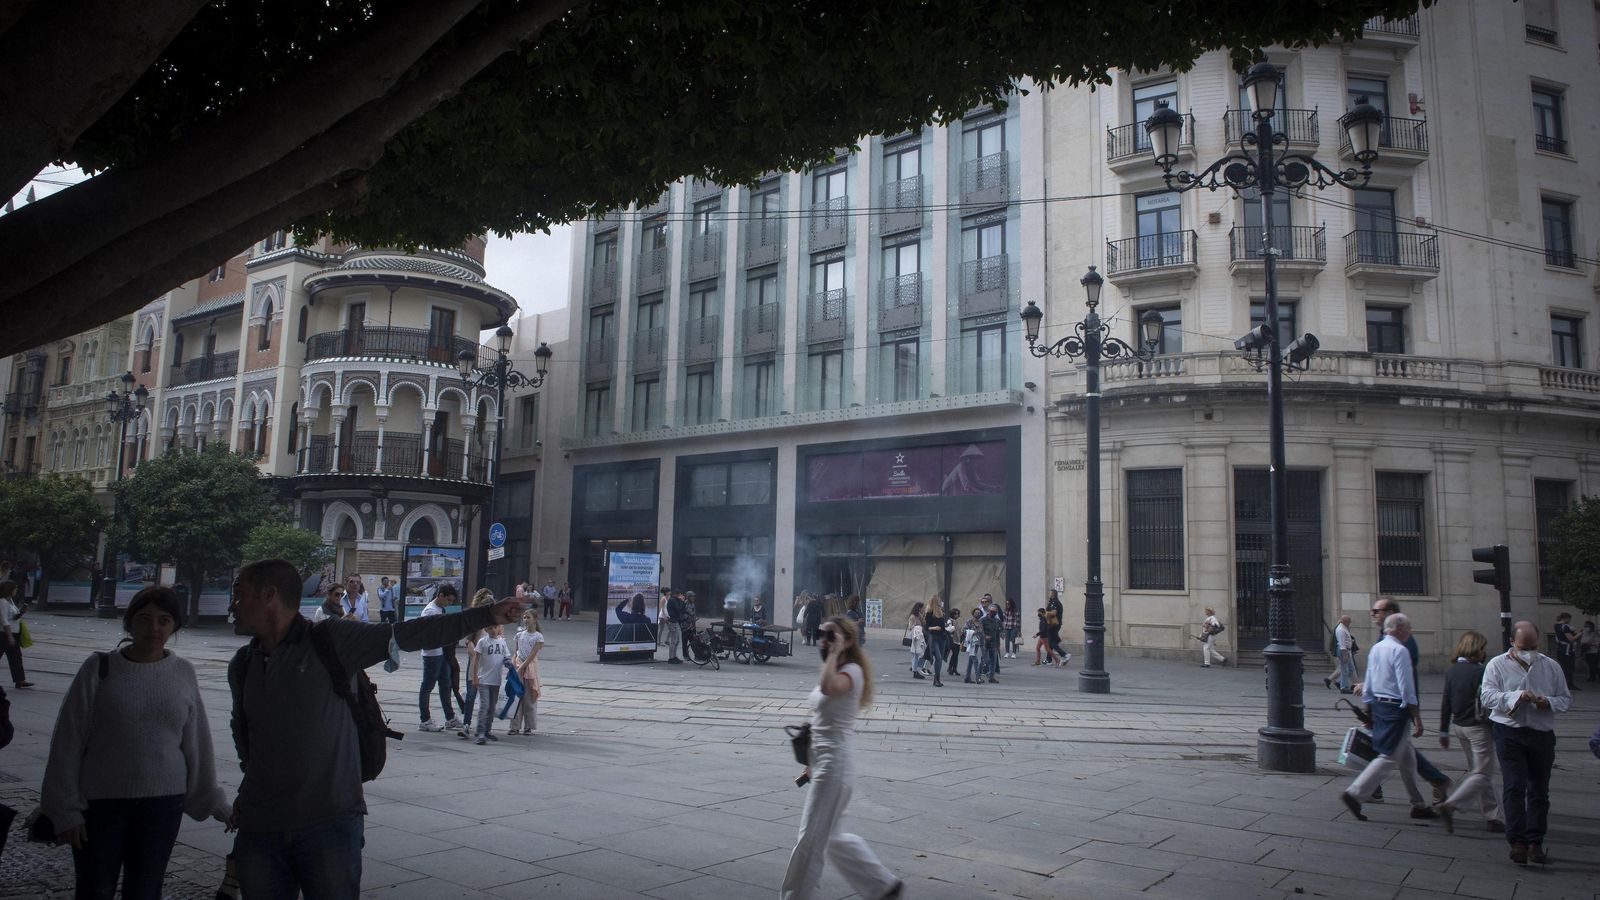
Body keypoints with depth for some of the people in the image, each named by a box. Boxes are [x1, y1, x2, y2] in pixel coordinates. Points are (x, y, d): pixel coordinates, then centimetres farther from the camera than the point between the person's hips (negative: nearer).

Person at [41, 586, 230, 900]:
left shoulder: (183, 673, 0)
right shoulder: (100, 668, -5)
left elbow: (196, 743, 5)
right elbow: (69, 742, -3)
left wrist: (214, 803, 7)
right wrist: (66, 809, -6)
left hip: (163, 803, 2)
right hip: (100, 802, -1)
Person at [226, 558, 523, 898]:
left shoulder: (329, 641, -5)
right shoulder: (242, 665, 12)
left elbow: (406, 635, -9)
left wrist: (487, 615, -14)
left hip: (329, 823, -5)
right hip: (259, 829, 5)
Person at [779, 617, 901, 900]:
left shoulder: (851, 671, -15)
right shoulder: (834, 672, 14)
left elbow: (828, 687, -40)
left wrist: (835, 651, -29)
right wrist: (812, 764, 22)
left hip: (834, 764, -10)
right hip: (824, 762, 10)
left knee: (810, 840, -2)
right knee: (831, 838, 18)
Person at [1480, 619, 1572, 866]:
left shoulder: (1551, 667, 9)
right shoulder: (1497, 665, 0)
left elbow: (1566, 699, 11)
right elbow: (1487, 696, -10)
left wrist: (1549, 703, -10)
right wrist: (1516, 697, -25)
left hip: (1542, 734, 3)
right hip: (1510, 733, -3)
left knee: (1539, 790, 9)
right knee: (1515, 788, -9)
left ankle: (1535, 842, 18)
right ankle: (1517, 841, -7)